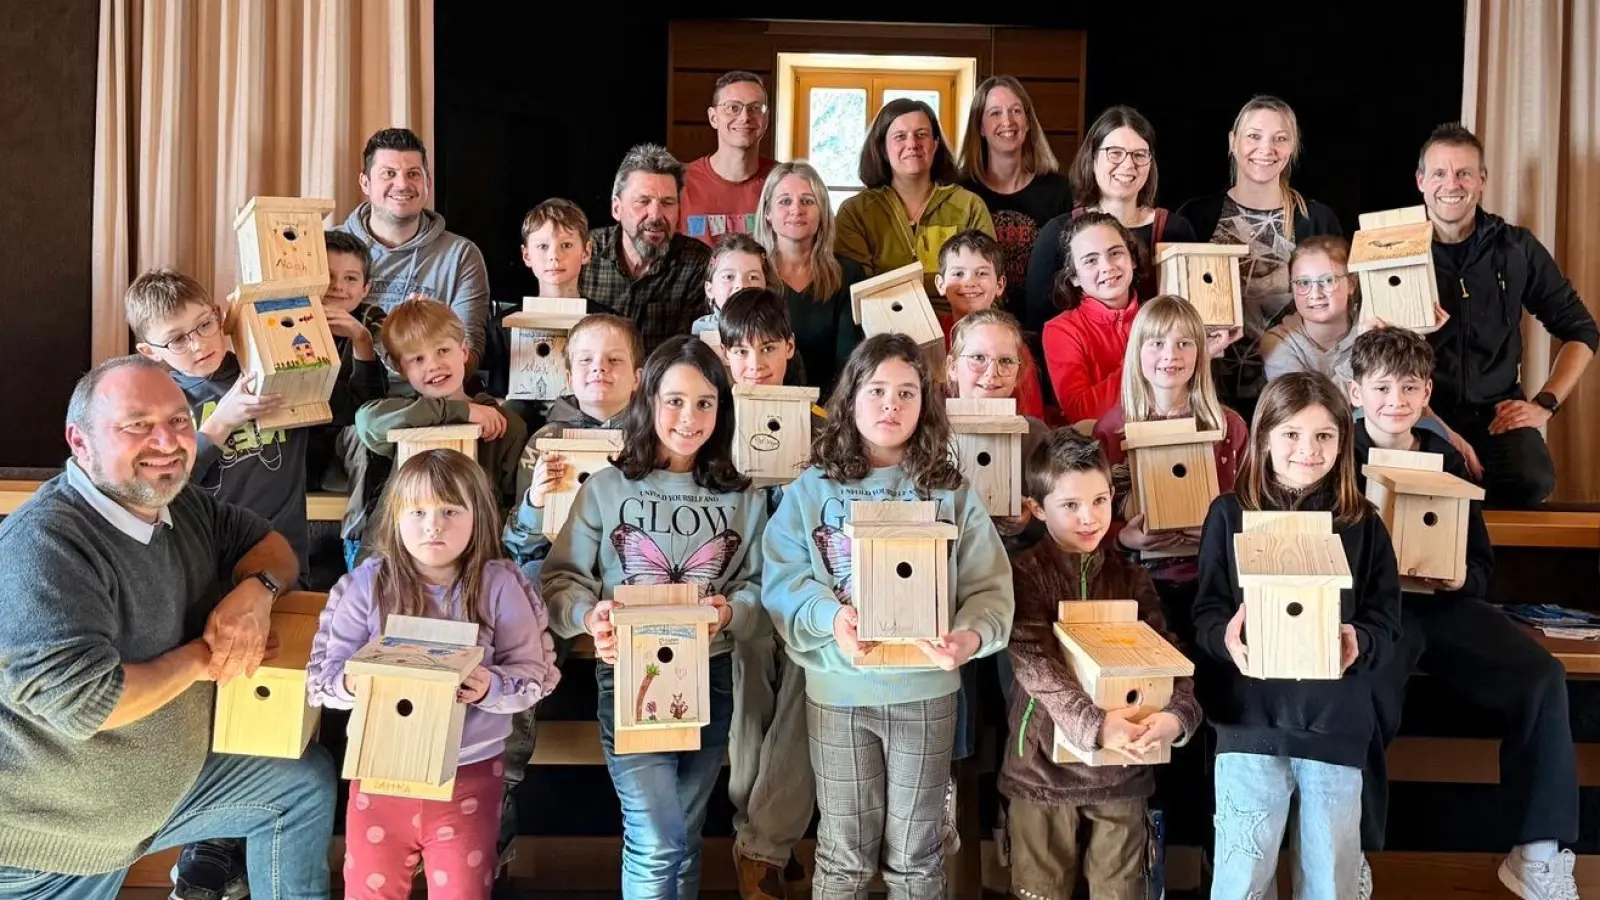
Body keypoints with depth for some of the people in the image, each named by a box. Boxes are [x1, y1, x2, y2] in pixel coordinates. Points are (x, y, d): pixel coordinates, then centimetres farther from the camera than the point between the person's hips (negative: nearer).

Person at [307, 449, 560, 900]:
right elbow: (326, 671, -5)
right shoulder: (367, 583, -5)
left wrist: (490, 687, -27)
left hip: (469, 773, -1)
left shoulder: (498, 585, -9)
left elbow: (534, 672, -8)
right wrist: (350, 684, -27)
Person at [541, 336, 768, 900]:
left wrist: (730, 613, -19)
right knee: (657, 845, -9)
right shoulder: (605, 489, -4)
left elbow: (760, 590, 2)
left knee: (684, 842, 17)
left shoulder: (743, 498, 4)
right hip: (628, 677, -3)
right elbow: (562, 580, -4)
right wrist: (590, 615, -24)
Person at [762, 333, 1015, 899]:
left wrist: (972, 636, -25)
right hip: (838, 691, -1)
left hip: (927, 690, 1)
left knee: (916, 853, 15)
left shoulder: (952, 493, 1)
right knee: (844, 853, 13)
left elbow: (990, 589, -4)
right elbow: (782, 582, -7)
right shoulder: (812, 490, -1)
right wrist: (831, 619, -26)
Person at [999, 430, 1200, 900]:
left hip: (1121, 769, 3)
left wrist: (1178, 713, -25)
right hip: (1044, 767, -2)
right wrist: (1093, 722, -33)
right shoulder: (1024, 575, -7)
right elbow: (1033, 663, -20)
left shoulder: (1131, 580, 5)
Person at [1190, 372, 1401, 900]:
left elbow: (1387, 626, 4)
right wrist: (1226, 638, -21)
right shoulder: (1230, 514, 1)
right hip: (1250, 721, -1)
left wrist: (1358, 643, -18)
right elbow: (1205, 614, 0)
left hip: (1337, 724, 2)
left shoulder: (1363, 524, 5)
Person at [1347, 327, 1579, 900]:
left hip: (1445, 605, 5)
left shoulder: (1445, 458, 14)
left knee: (1542, 677, -16)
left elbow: (1482, 563, 15)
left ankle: (1537, 852, -4)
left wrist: (1460, 577, -8)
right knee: (1369, 694, -33)